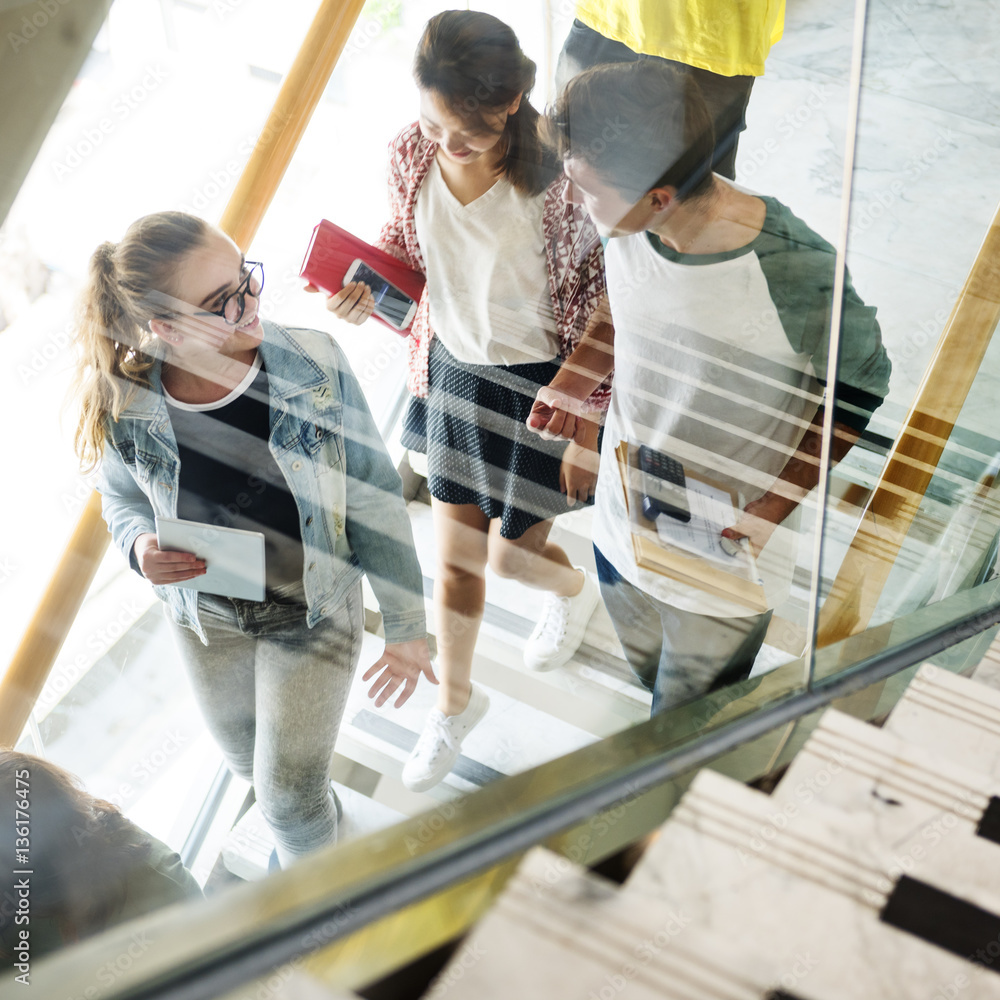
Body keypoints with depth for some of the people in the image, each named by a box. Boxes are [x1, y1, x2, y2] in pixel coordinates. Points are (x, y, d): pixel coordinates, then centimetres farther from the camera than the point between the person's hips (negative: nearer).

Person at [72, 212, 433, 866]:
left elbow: (373, 500, -17)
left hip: (312, 611, -2)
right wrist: (140, 544, -25)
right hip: (204, 615, 3)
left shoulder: (314, 365, -28)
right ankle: (321, 800, 65)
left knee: (288, 794, 9)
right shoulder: (125, 405, -23)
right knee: (247, 761, 28)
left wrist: (405, 625, -11)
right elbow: (122, 497, 0)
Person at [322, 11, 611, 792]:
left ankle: (574, 589, 53)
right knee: (455, 561, 16)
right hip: (451, 370, 4)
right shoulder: (413, 154, -11)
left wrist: (585, 433, -13)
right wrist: (367, 288, -16)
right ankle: (456, 701, 42)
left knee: (512, 555, 13)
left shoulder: (559, 177, -26)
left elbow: (599, 316, -16)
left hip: (539, 384, -4)